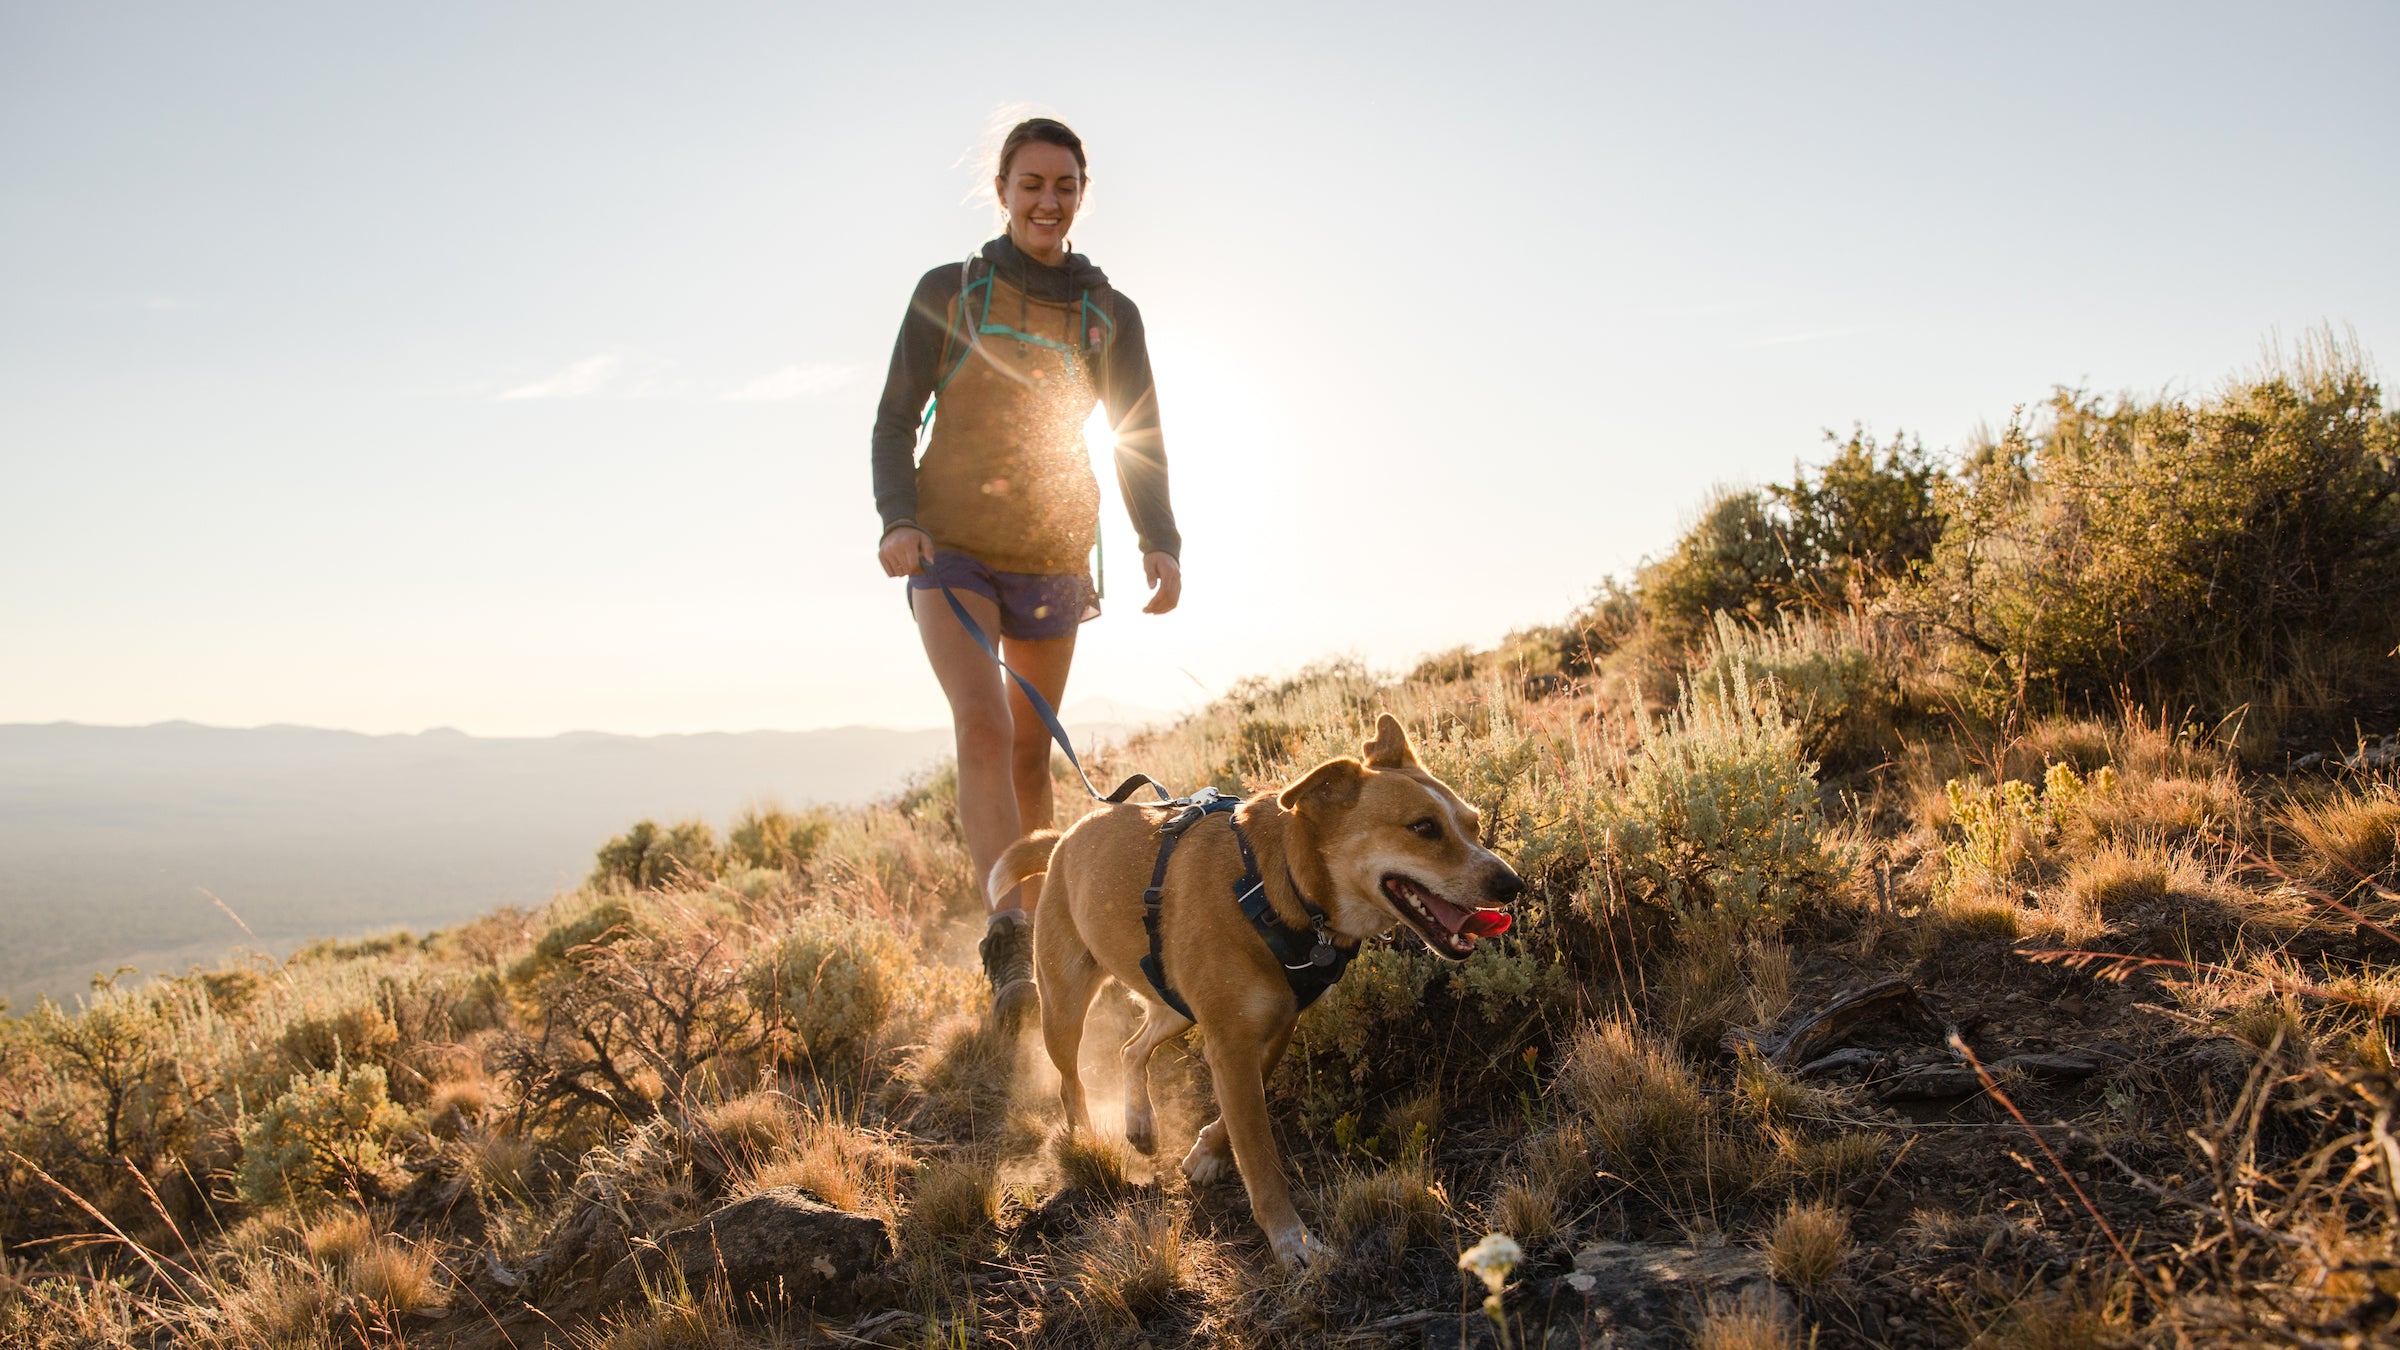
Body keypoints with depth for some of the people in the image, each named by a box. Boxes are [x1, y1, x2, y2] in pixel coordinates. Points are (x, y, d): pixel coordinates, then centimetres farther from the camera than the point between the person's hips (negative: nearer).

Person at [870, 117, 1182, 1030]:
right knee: (982, 721, -23)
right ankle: (1009, 943, -32)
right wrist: (898, 519, -15)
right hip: (951, 551, -2)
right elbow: (895, 420, 3)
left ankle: (1029, 929, 25)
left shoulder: (1109, 316, 7)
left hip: (1052, 561, 3)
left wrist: (1160, 543, -9)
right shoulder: (948, 293, 2)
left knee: (1032, 752, 10)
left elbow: (1141, 445, 8)